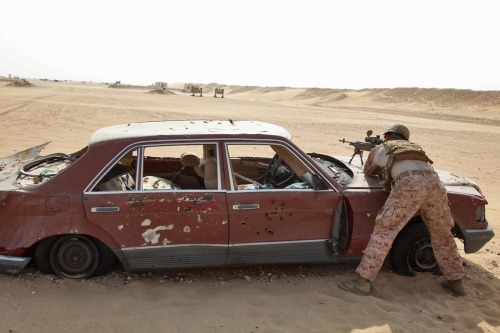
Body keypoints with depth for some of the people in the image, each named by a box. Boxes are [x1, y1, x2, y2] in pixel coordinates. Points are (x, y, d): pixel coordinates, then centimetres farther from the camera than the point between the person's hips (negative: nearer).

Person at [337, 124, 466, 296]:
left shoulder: (381, 148, 28)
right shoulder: (414, 147, 38)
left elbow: (368, 172, 41)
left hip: (409, 183, -5)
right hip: (434, 181, 5)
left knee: (385, 230, -3)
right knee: (441, 234, 21)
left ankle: (362, 280, -4)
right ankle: (455, 281, 30)